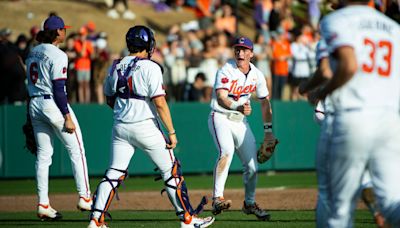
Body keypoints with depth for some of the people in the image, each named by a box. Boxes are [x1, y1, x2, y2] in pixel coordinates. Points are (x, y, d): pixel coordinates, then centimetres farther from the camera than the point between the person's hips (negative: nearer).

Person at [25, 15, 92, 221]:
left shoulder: (33, 53, 11)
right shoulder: (57, 55, -13)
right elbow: (58, 89, -17)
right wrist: (67, 117, -16)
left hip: (34, 104, 8)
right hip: (53, 104, -8)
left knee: (43, 155, 8)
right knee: (77, 151, 2)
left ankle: (43, 204, 5)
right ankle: (84, 198, 1)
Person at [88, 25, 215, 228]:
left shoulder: (116, 67, 6)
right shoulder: (150, 67, -12)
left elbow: (109, 100, 16)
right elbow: (160, 103, -16)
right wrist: (171, 132, -12)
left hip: (120, 126, 5)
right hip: (146, 126, -5)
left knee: (114, 173, 6)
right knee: (171, 171, 7)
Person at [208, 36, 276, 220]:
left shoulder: (257, 75, 3)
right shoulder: (226, 71, -15)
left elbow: (265, 101, 13)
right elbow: (221, 98, -29)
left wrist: (268, 130, 9)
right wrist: (238, 107, -48)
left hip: (241, 121, 6)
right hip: (221, 118, -6)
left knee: (251, 164, 6)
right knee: (226, 151, -32)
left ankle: (249, 203, 28)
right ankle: (217, 199, -37)